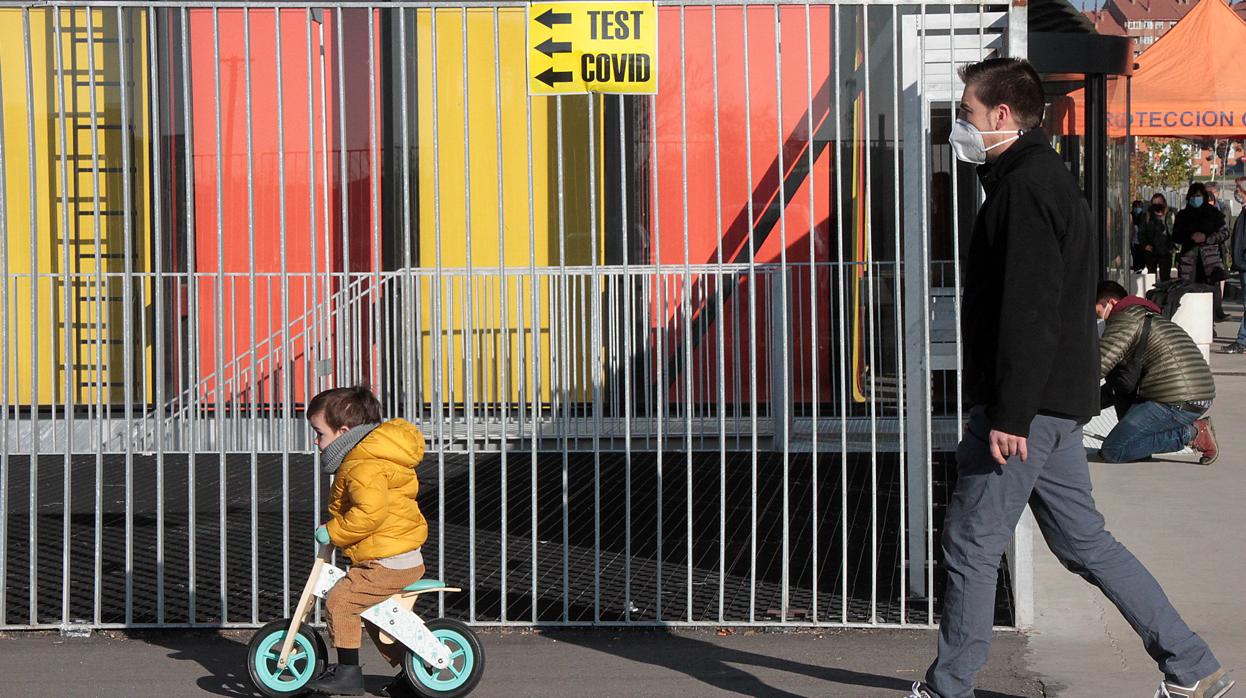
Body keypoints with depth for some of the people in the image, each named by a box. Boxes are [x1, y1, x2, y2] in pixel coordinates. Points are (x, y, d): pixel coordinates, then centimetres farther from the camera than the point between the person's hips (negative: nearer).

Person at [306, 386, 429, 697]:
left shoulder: (363, 467, -18)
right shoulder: (370, 456, 17)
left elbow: (370, 510, -32)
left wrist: (333, 531, -20)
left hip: (388, 562, -11)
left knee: (339, 600, -15)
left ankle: (348, 671, -9)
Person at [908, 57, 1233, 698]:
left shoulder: (1026, 186, -15)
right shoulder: (1044, 177, 18)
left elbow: (1030, 310, -22)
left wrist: (1009, 415, -24)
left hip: (1025, 406, -10)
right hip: (1056, 404, 10)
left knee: (971, 544, -2)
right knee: (1083, 541, 13)